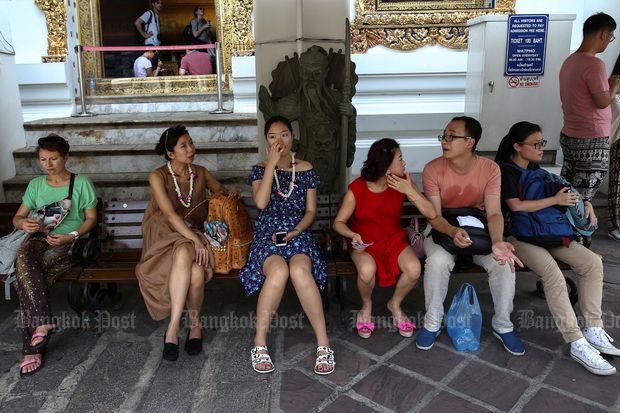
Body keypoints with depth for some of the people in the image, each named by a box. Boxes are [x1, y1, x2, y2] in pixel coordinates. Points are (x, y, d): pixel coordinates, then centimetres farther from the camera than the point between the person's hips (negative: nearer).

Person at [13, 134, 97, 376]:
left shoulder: (81, 183, 4)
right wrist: (24, 223, -11)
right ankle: (43, 322, -36)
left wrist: (71, 236, -15)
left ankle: (32, 347, -22)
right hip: (40, 239, 3)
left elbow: (91, 218, 2)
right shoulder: (35, 185, 15)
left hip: (70, 243, -3)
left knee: (24, 278, -28)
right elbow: (17, 217, 15)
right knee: (24, 257, -35)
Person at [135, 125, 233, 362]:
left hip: (193, 236, 3)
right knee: (184, 253, -40)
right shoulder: (158, 176, -3)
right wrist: (195, 241, -27)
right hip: (165, 237, -3)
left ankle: (195, 324, -10)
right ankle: (175, 328, -36)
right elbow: (170, 214, -16)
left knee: (196, 273, -33)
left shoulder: (200, 174, 11)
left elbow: (224, 192, 27)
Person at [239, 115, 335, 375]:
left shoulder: (306, 169, 11)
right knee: (278, 271, -36)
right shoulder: (260, 170, 8)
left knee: (300, 270, -36)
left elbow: (311, 210, 8)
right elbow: (261, 202, -12)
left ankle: (323, 342, -26)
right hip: (267, 235, 0)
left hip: (298, 233, 1)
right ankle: (260, 342, -20)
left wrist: (295, 232, -10)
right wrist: (271, 164, -9)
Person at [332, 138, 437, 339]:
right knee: (367, 270, -35)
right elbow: (339, 222, -8)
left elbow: (432, 214, -11)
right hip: (365, 243, -2)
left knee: (414, 269, -27)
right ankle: (367, 306, 2)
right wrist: (353, 235, -29)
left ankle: (395, 304, 7)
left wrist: (410, 192, -24)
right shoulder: (356, 189, -17)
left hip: (394, 239, 3)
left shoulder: (403, 182, -9)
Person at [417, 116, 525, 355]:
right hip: (443, 231, -1)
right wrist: (453, 232, -41)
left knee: (504, 262, -25)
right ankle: (432, 323, -11)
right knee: (438, 261, -33)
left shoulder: (490, 169, -12)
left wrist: (496, 242, -40)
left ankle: (502, 325, 0)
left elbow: (494, 213, -18)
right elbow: (434, 216, -19)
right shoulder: (433, 169, -16)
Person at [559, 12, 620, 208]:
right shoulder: (594, 64, -17)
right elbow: (603, 102, -17)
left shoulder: (569, 61, 10)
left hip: (569, 135, 9)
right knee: (582, 200, -1)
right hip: (592, 141, -9)